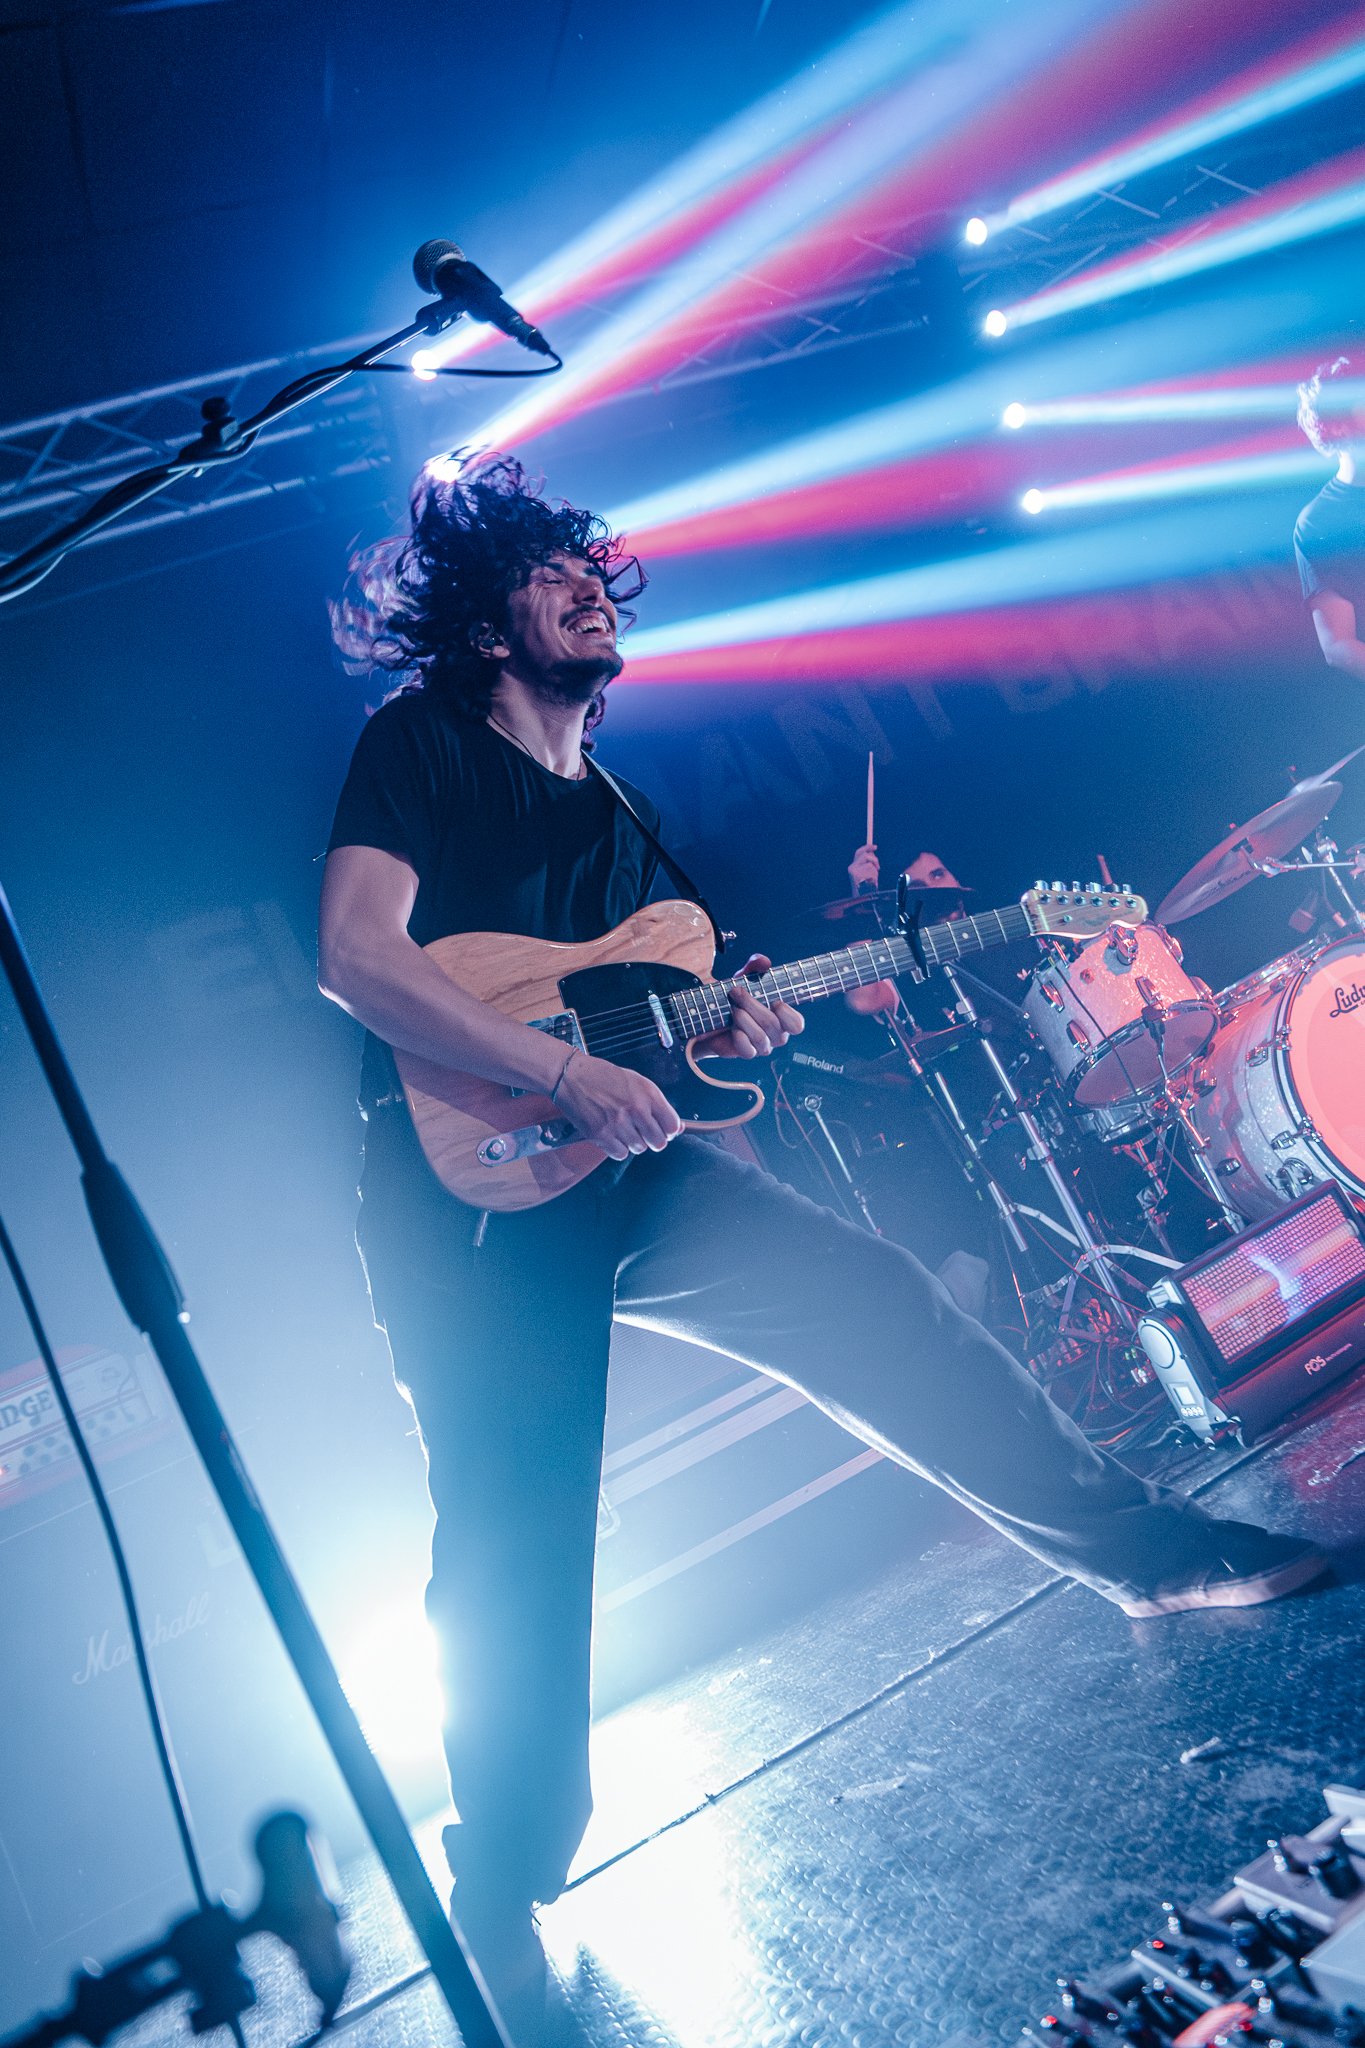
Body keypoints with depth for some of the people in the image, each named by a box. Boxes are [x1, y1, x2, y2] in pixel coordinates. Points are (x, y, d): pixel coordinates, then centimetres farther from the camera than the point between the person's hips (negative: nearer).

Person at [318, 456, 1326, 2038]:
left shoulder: (614, 810, 20)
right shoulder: (418, 746, -2)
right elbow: (356, 955, -18)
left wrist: (717, 1034, -1)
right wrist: (569, 1072, -23)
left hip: (622, 1168, 7)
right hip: (471, 1191, -6)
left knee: (886, 1312, -3)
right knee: (514, 1549, -7)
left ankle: (1155, 1553, 10)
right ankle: (505, 1915, 12)